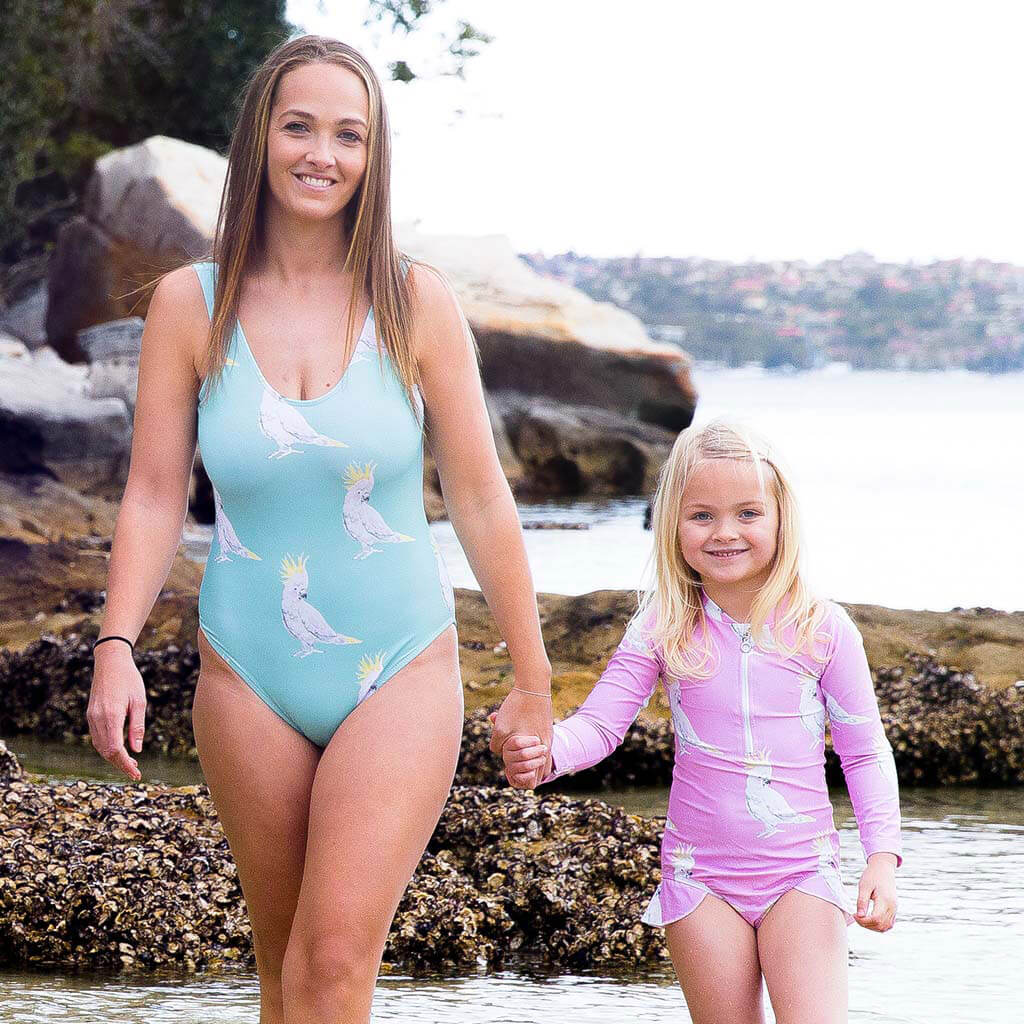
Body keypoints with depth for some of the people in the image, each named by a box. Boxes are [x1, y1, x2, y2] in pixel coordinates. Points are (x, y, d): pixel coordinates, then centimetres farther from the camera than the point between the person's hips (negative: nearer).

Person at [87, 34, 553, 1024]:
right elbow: (153, 494, 0)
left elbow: (481, 500, 2)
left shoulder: (416, 304, -3)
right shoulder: (190, 304, 0)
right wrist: (116, 646, -13)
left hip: (400, 675, -2)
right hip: (250, 682, 2)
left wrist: (532, 682, 6)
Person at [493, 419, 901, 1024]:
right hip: (701, 877, 1)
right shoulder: (665, 628, -1)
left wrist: (883, 857, -7)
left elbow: (865, 752, 4)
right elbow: (599, 723, -6)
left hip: (802, 872, -1)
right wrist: (542, 752, -29)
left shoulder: (823, 629, -2)